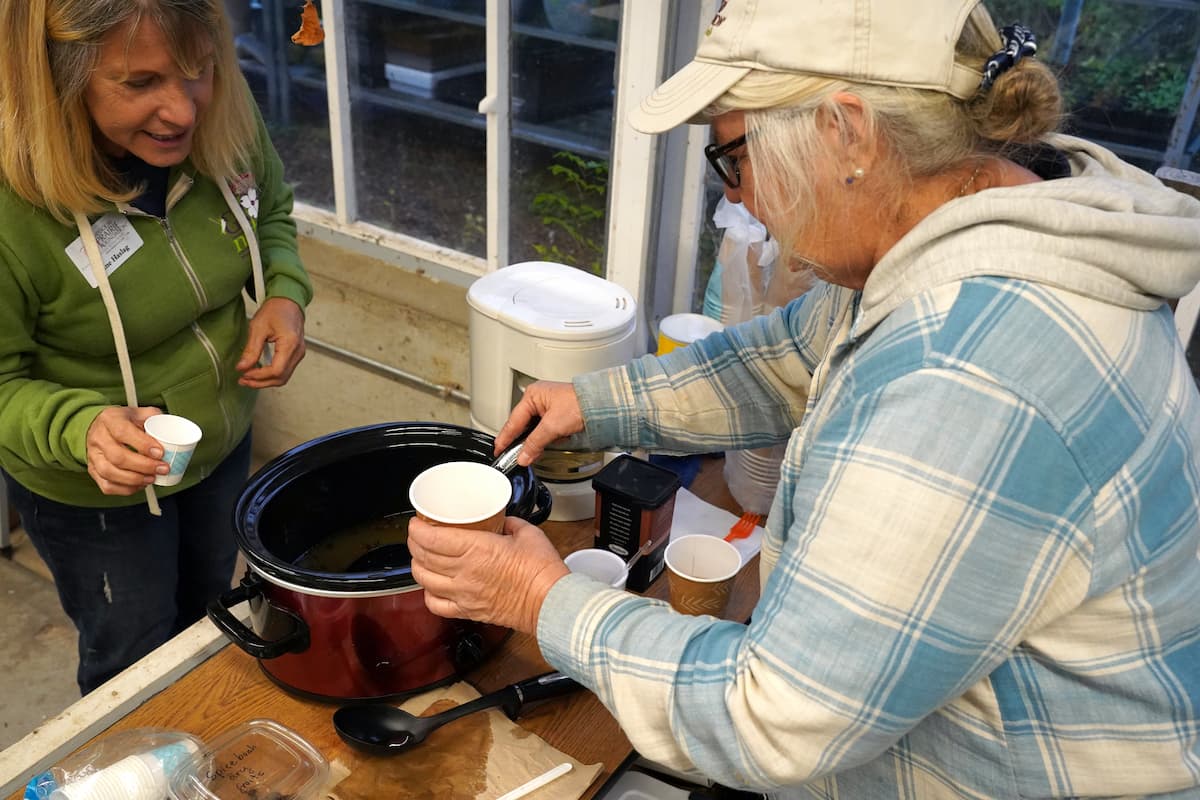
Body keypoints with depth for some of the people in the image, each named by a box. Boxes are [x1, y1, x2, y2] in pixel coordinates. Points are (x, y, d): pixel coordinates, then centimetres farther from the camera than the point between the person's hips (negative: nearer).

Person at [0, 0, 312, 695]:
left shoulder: (224, 118, -19)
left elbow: (271, 214, 2)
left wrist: (286, 293, -17)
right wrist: (79, 428, -40)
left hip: (224, 442, 5)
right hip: (92, 490, -5)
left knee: (209, 615, 30)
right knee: (133, 658, 18)